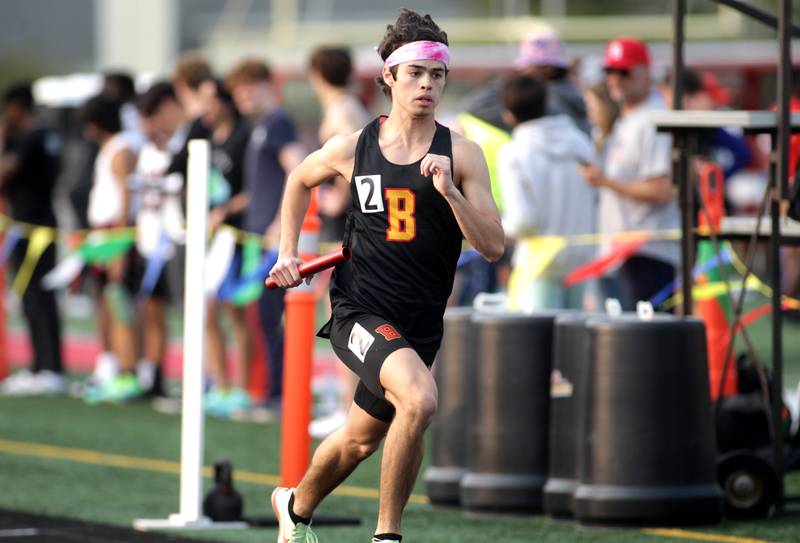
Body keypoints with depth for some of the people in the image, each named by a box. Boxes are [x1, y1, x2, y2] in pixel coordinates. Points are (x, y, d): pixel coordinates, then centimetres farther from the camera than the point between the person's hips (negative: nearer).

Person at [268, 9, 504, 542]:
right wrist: (289, 251, 14)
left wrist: (449, 192, -21)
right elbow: (300, 180, 21)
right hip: (359, 310, -3)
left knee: (361, 439, 17)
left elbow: (494, 246, -9)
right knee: (420, 398, -29)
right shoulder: (352, 148, -2)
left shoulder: (462, 154, -3)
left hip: (420, 322, 3)